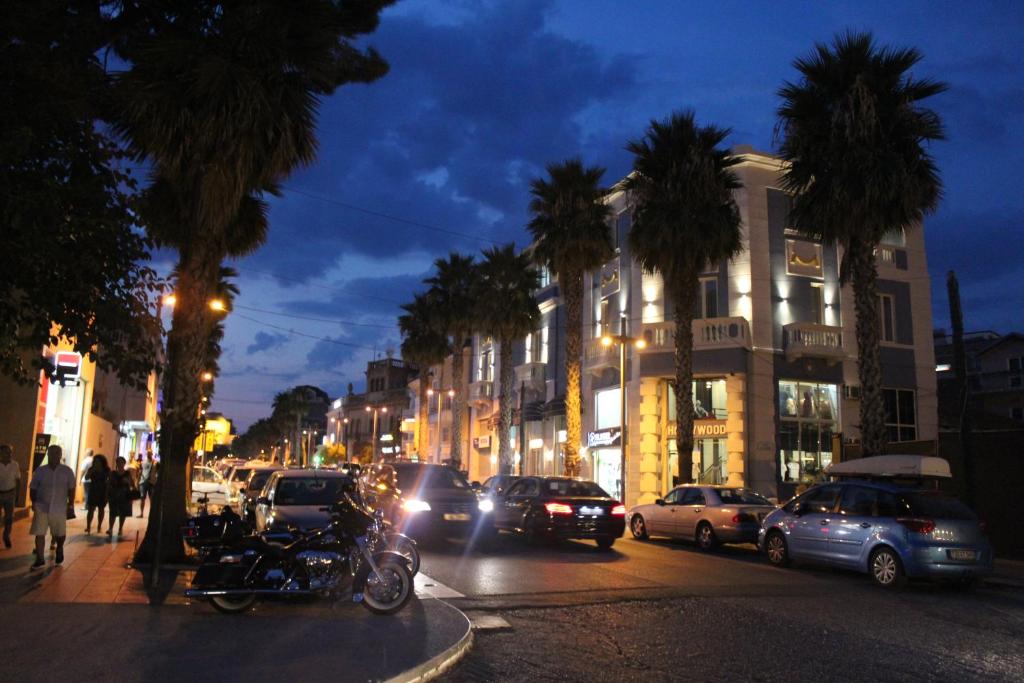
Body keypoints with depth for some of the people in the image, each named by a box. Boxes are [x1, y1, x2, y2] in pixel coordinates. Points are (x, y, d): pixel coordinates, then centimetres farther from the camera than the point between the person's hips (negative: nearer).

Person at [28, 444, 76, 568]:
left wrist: (70, 505, -1)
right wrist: (34, 503, -4)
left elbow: (71, 489, 1)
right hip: (41, 508, 0)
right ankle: (39, 559, 7)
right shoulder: (40, 471, -2)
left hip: (59, 509, 0)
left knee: (60, 533, 14)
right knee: (39, 534, -4)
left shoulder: (67, 471, -3)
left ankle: (59, 550, 41)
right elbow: (33, 488, 5)